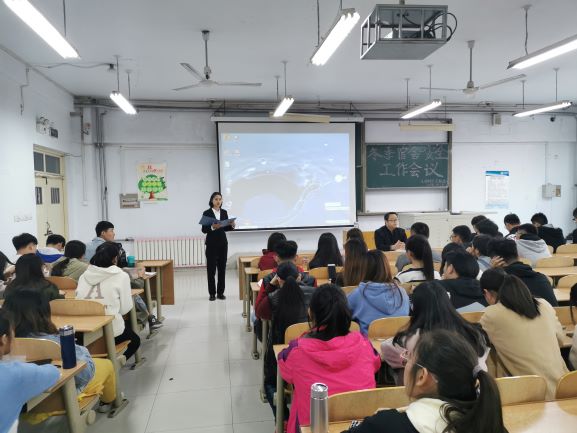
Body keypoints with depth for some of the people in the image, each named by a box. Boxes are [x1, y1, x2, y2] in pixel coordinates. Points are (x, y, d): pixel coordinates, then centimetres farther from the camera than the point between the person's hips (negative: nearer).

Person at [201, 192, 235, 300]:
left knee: (222, 267, 5)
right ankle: (212, 293, 9)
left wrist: (232, 225, -7)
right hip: (211, 244, -4)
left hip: (223, 243, 4)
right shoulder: (206, 213, -5)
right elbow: (204, 230, -7)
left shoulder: (224, 212, 8)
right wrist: (212, 227, -25)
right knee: (211, 268, -1)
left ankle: (220, 292, 13)